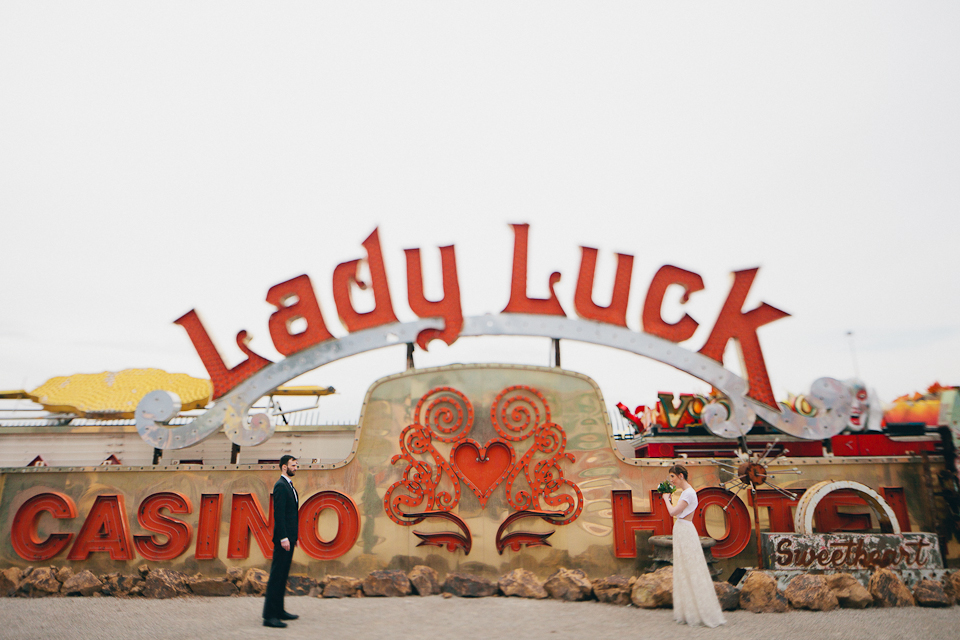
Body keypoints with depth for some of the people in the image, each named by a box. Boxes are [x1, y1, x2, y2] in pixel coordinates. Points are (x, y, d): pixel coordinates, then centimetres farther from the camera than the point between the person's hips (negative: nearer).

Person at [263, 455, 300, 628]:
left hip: (289, 537, 10)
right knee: (277, 575, -6)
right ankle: (269, 616, -1)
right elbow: (278, 514, -20)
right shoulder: (280, 486, -14)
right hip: (283, 538, -10)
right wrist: (283, 538, -23)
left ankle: (278, 610, 23)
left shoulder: (289, 485, 17)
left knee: (282, 575, 15)